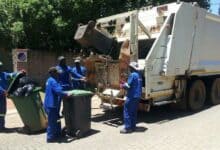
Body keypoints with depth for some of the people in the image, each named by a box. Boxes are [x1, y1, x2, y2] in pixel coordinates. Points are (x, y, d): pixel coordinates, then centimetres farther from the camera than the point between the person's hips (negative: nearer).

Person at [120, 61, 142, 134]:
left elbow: (128, 86, -19)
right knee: (134, 112, 15)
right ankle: (133, 126, 20)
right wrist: (125, 84, 19)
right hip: (137, 96, 9)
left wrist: (122, 85, 1)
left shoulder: (132, 75, -15)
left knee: (127, 112, -3)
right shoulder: (139, 75, 13)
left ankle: (128, 128, -3)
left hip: (131, 96, -9)